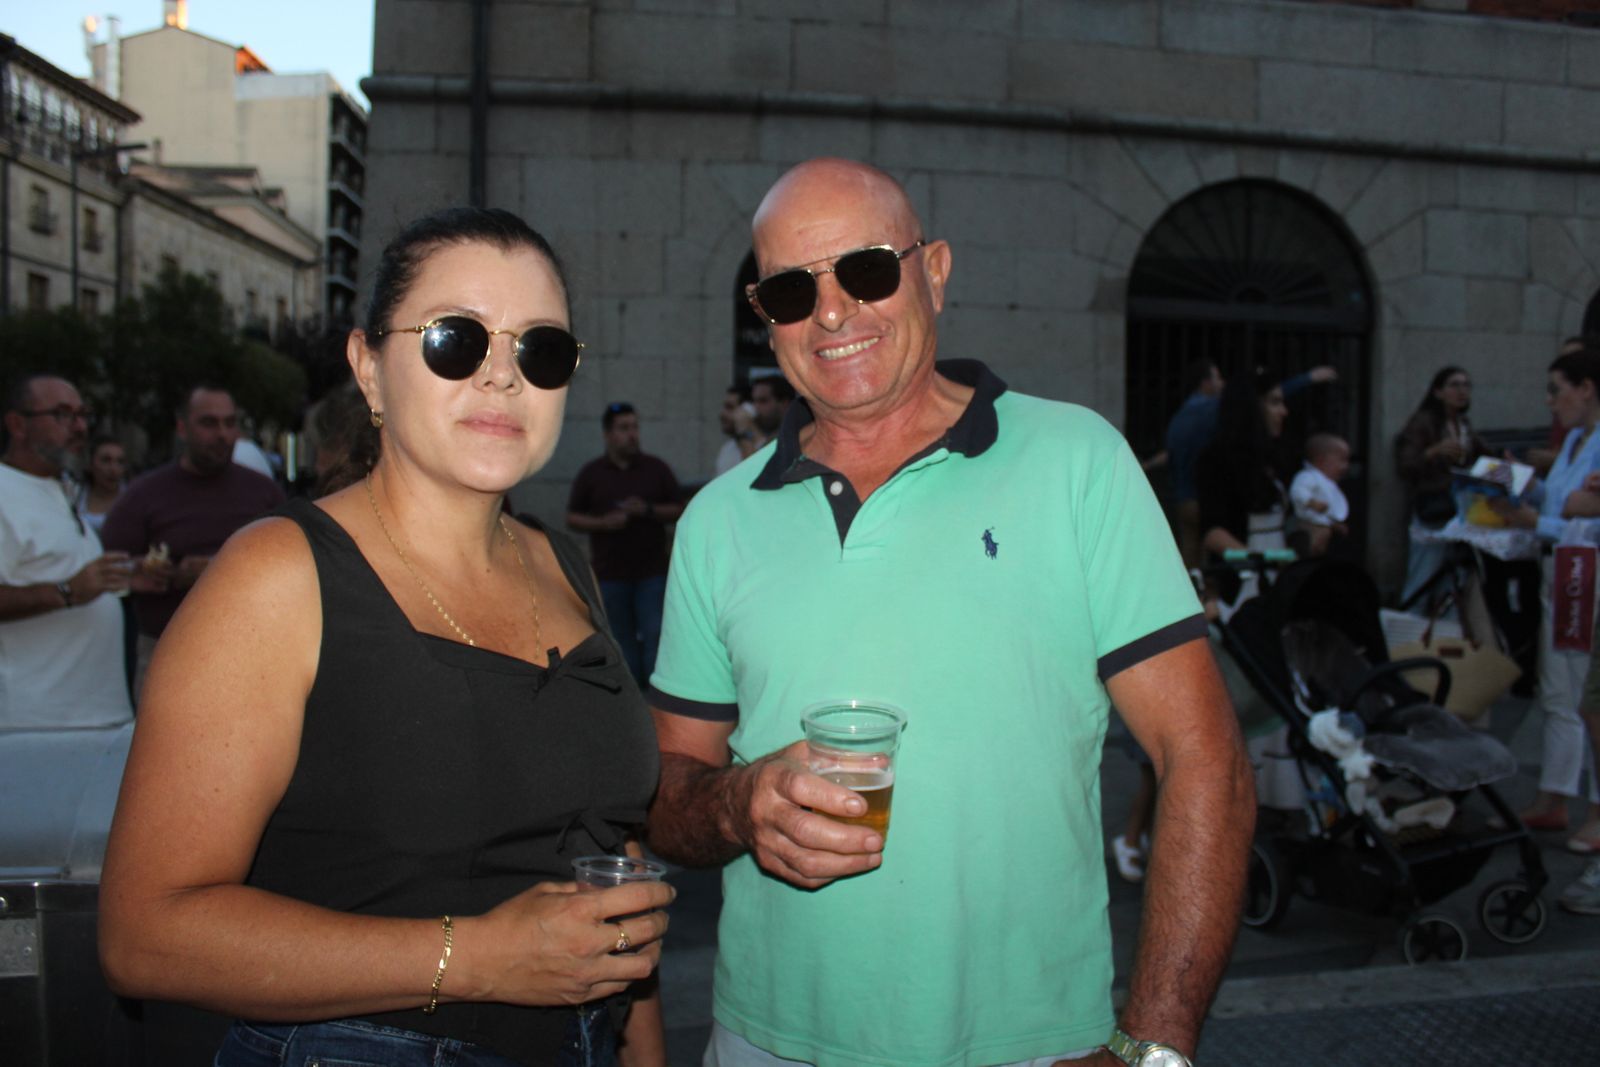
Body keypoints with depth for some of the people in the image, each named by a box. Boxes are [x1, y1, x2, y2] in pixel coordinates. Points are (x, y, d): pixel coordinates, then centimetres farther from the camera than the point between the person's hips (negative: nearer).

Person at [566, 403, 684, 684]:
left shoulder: (657, 469, 5)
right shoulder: (591, 473, 5)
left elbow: (679, 510, 5)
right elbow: (572, 517, 6)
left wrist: (648, 510, -13)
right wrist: (603, 523, -12)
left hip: (652, 571, -1)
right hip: (610, 573, 1)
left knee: (655, 635, -5)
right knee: (621, 639, 6)